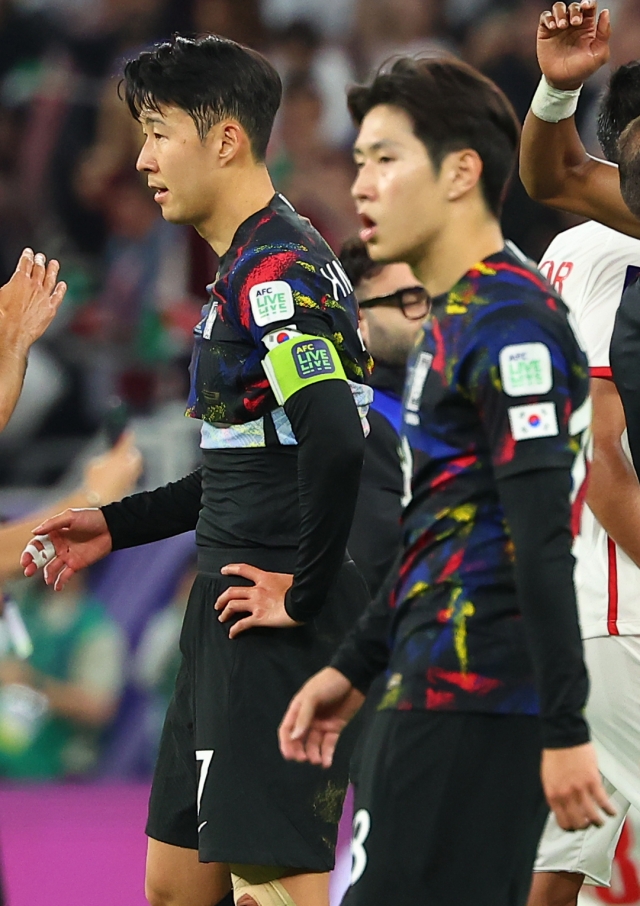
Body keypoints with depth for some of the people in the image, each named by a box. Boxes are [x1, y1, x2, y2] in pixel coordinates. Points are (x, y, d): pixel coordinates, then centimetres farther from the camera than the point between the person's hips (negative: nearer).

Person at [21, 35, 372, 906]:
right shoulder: (246, 269, 17)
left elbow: (335, 442, -28)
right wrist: (117, 525, 23)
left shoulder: (277, 271, -16)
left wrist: (304, 594, -19)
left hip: (276, 628, -11)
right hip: (227, 625, 11)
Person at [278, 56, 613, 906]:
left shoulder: (508, 320, -14)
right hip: (435, 698, 10)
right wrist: (354, 668, 26)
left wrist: (565, 731, -24)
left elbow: (542, 541, -20)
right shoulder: (452, 320, 18)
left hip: (472, 707, -10)